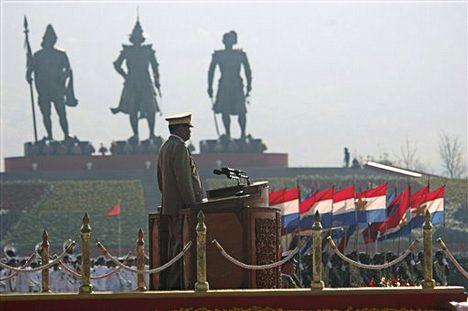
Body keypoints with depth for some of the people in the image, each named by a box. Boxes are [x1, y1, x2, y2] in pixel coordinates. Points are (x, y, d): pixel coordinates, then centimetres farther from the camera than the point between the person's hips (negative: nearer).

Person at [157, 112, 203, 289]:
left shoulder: (165, 147, 16)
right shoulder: (179, 148, -15)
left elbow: (160, 178, 21)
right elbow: (184, 180, -20)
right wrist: (192, 204, -17)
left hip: (169, 205, 10)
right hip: (181, 206, -10)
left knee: (174, 242, 12)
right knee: (180, 243, -9)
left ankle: (172, 281, 14)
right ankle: (176, 282, -10)